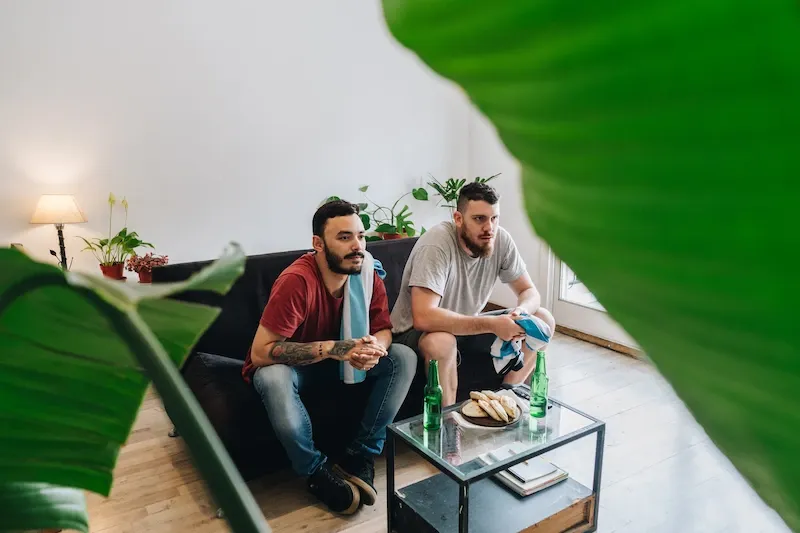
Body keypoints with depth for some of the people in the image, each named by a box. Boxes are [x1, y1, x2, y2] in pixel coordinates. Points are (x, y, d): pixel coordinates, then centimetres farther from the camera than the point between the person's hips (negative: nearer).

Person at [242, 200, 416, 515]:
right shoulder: (296, 281, -32)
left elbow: (383, 329, -7)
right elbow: (260, 353, -32)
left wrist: (374, 346, -32)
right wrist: (331, 348, -40)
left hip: (341, 360, 5)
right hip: (294, 364, -4)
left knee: (404, 357, -15)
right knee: (272, 378, -38)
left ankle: (360, 457, -11)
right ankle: (317, 472, -15)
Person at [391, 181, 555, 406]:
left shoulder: (501, 240, -11)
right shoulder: (437, 243, -28)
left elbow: (529, 292, -2)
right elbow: (423, 318, -37)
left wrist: (521, 311, -27)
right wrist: (492, 324, -35)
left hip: (468, 326, 7)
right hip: (416, 331, -6)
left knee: (544, 319, -3)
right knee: (441, 342, -40)